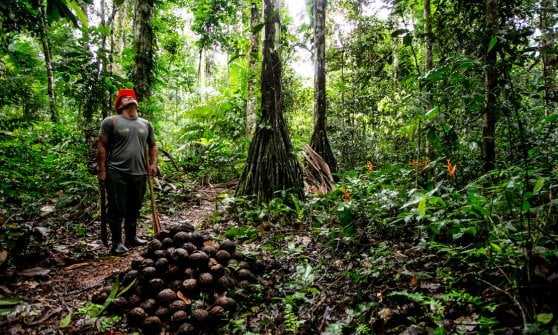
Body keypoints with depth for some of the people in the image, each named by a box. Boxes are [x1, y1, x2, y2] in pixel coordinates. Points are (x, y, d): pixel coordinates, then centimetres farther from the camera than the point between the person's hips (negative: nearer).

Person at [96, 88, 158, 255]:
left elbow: (152, 146, 21)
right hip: (117, 174, -5)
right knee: (117, 209, 0)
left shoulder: (145, 124, 14)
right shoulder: (111, 121, -2)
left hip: (139, 174, 5)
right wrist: (102, 169, -8)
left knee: (134, 209, 15)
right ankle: (116, 243, 10)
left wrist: (153, 163, 7)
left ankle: (131, 237, 29)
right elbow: (101, 146, -4)